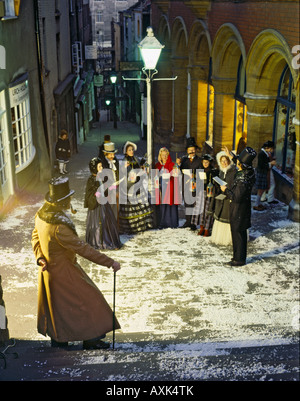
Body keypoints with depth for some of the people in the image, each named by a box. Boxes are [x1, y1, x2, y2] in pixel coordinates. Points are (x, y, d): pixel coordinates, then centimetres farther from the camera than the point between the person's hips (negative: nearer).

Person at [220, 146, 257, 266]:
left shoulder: (242, 179, -30)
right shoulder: (250, 171, -4)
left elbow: (236, 197, -26)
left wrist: (226, 190, -12)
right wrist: (233, 157, 29)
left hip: (238, 210, -9)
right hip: (244, 208, 9)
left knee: (237, 234, 5)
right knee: (241, 233, 19)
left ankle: (239, 259, 17)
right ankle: (240, 256, 33)